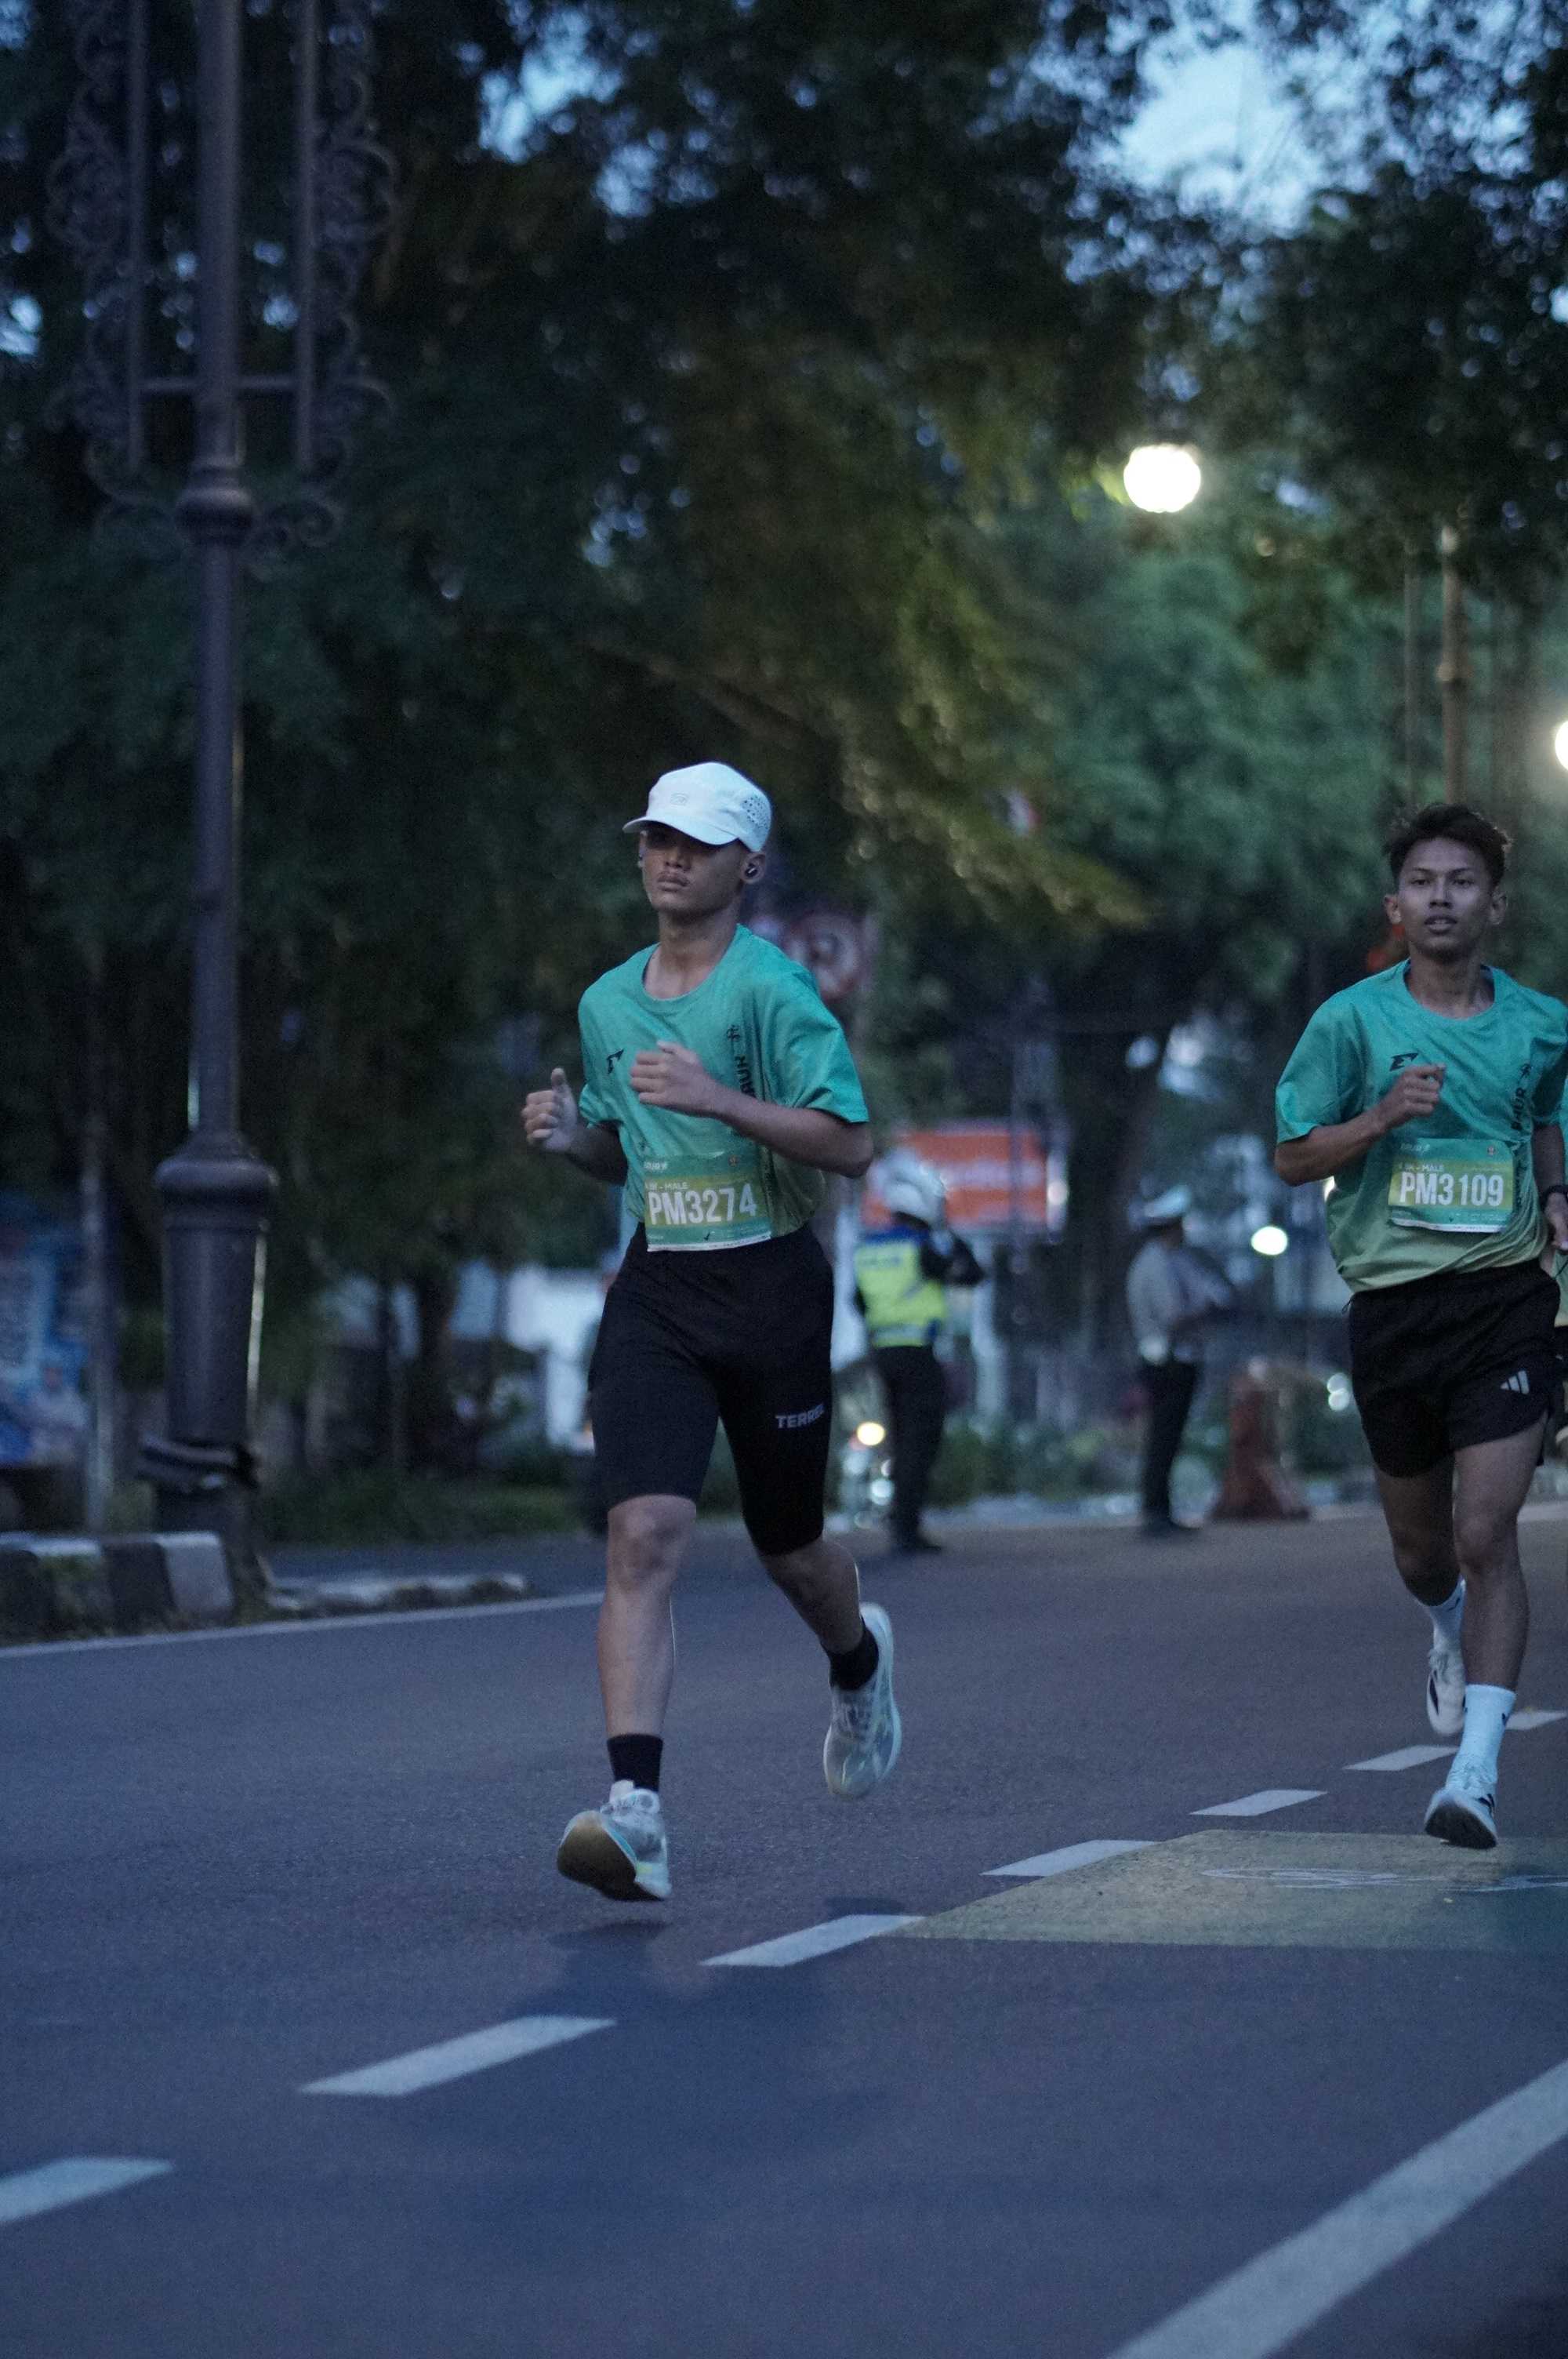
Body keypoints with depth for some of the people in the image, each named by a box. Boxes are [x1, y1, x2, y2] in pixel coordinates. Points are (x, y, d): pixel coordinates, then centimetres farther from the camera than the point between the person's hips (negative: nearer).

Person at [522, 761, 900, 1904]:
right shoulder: (607, 1002, 11)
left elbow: (851, 1143, -16)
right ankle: (635, 1810, -23)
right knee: (645, 1533, -15)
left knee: (790, 1546, 12)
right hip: (656, 1294, 4)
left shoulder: (772, 987, -9)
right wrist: (573, 1133, 3)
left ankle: (860, 1659, 49)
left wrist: (718, 1099, -25)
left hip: (771, 1286, -4)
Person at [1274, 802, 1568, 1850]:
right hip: (1392, 1302, 1)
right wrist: (1383, 1117, -15)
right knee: (1420, 1540, 14)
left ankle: (1477, 1771, -14)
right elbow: (1294, 1156, 2)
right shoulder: (1352, 1019, -1)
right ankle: (1450, 1629, 52)